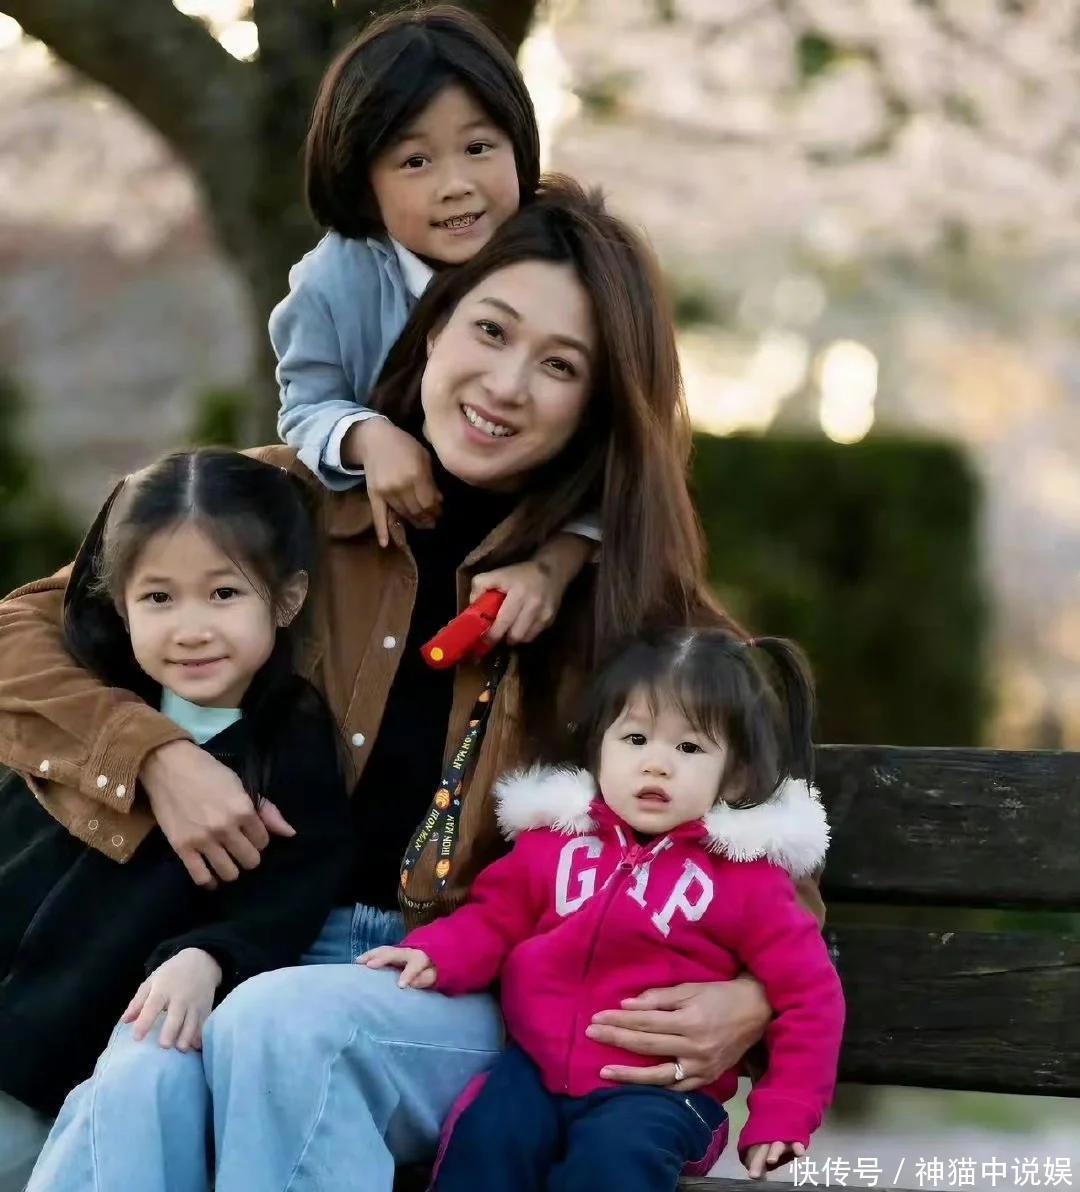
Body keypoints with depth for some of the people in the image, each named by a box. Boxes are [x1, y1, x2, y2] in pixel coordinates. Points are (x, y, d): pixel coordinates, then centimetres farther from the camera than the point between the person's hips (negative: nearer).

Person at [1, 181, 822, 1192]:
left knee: (282, 1026, -35)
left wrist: (755, 995, -14)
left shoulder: (626, 587, 2)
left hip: (489, 996, -1)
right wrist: (153, 756, -12)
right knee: (144, 1084, -35)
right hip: (271, 950, 1)